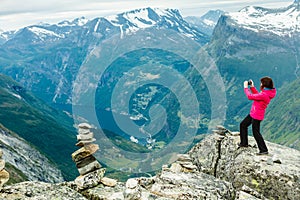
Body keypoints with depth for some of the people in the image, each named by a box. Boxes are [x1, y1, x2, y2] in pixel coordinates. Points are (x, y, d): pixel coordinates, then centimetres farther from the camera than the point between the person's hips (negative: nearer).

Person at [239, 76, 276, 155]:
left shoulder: (264, 95, -29)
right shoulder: (267, 92, 2)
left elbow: (250, 97, -23)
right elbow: (257, 95, 16)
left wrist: (246, 87, -11)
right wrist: (252, 87, 11)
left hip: (257, 116, -11)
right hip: (253, 114, 11)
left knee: (256, 132, 0)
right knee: (243, 125, 20)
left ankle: (264, 150, 11)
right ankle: (244, 143, 33)